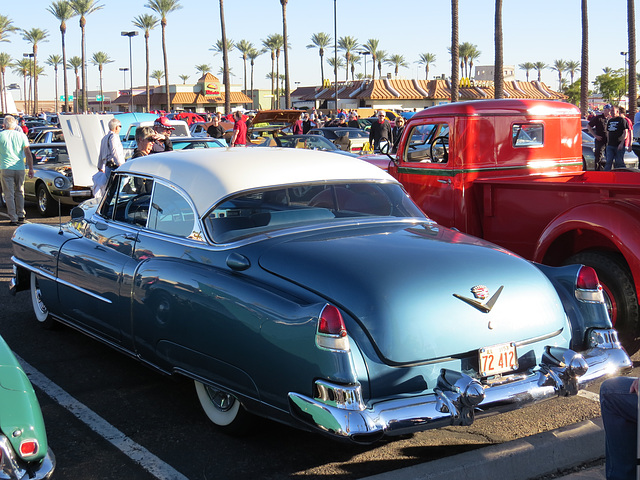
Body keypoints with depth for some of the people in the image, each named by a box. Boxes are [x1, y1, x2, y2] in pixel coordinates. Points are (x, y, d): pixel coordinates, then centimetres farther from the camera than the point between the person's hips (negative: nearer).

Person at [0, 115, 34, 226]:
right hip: (20, 168, 2)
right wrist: (31, 169, 3)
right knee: (19, 192, 17)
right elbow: (28, 154, 0)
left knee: (9, 194, 2)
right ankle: (20, 216, 19)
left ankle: (13, 218, 0)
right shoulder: (22, 136, 3)